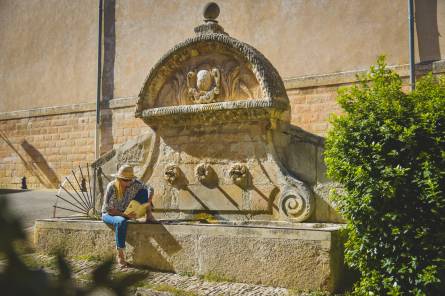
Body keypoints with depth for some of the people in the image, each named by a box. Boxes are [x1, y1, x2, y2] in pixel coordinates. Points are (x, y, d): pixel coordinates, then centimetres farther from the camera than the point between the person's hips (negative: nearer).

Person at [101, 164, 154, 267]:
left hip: (126, 212, 4)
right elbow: (108, 209, -23)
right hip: (109, 214, -4)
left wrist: (148, 202, -22)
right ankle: (120, 255, -34)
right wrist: (125, 215, -32)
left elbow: (149, 189, -4)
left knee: (143, 192, -12)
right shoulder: (112, 187, -25)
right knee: (121, 222, -42)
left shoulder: (134, 183, -15)